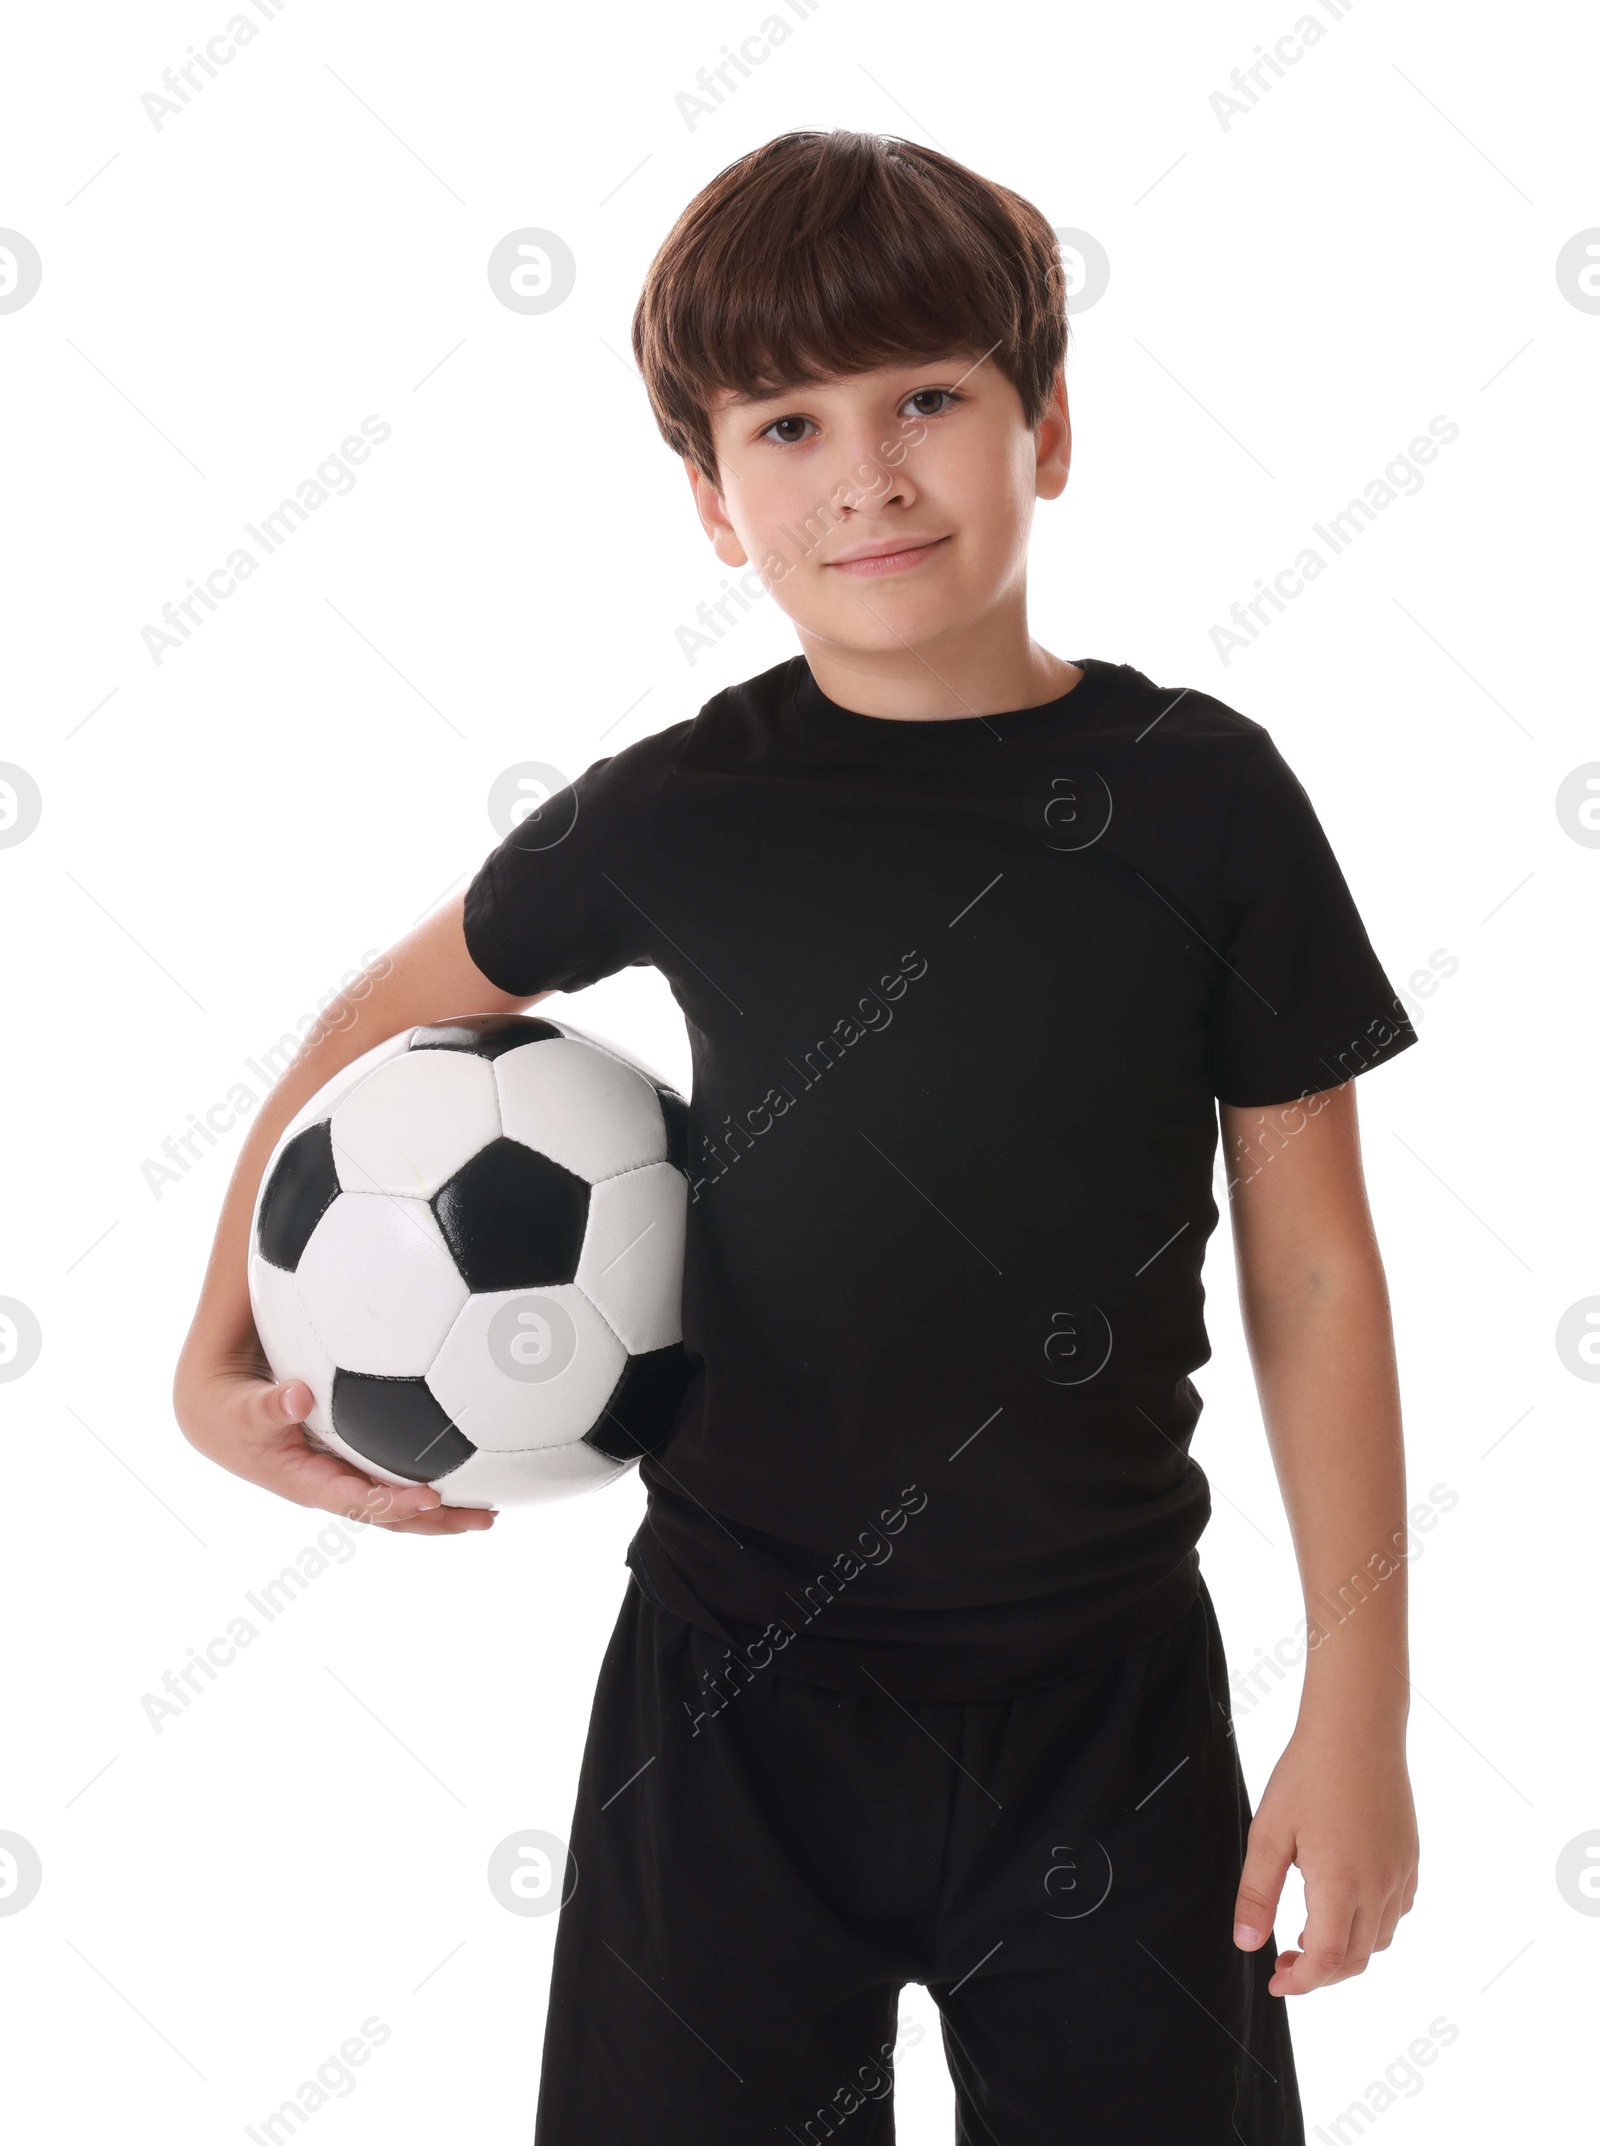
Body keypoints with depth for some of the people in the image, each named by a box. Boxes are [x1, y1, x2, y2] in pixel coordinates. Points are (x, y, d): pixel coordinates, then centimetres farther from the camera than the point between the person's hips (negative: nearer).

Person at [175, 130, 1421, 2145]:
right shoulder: (675, 814, -6)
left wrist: (1360, 1695, -2)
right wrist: (217, 1356, 7)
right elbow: (387, 1017, 12)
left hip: (1107, 1694, 0)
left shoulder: (1199, 795, -7)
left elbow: (1313, 1259, -2)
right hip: (736, 1693, 1)